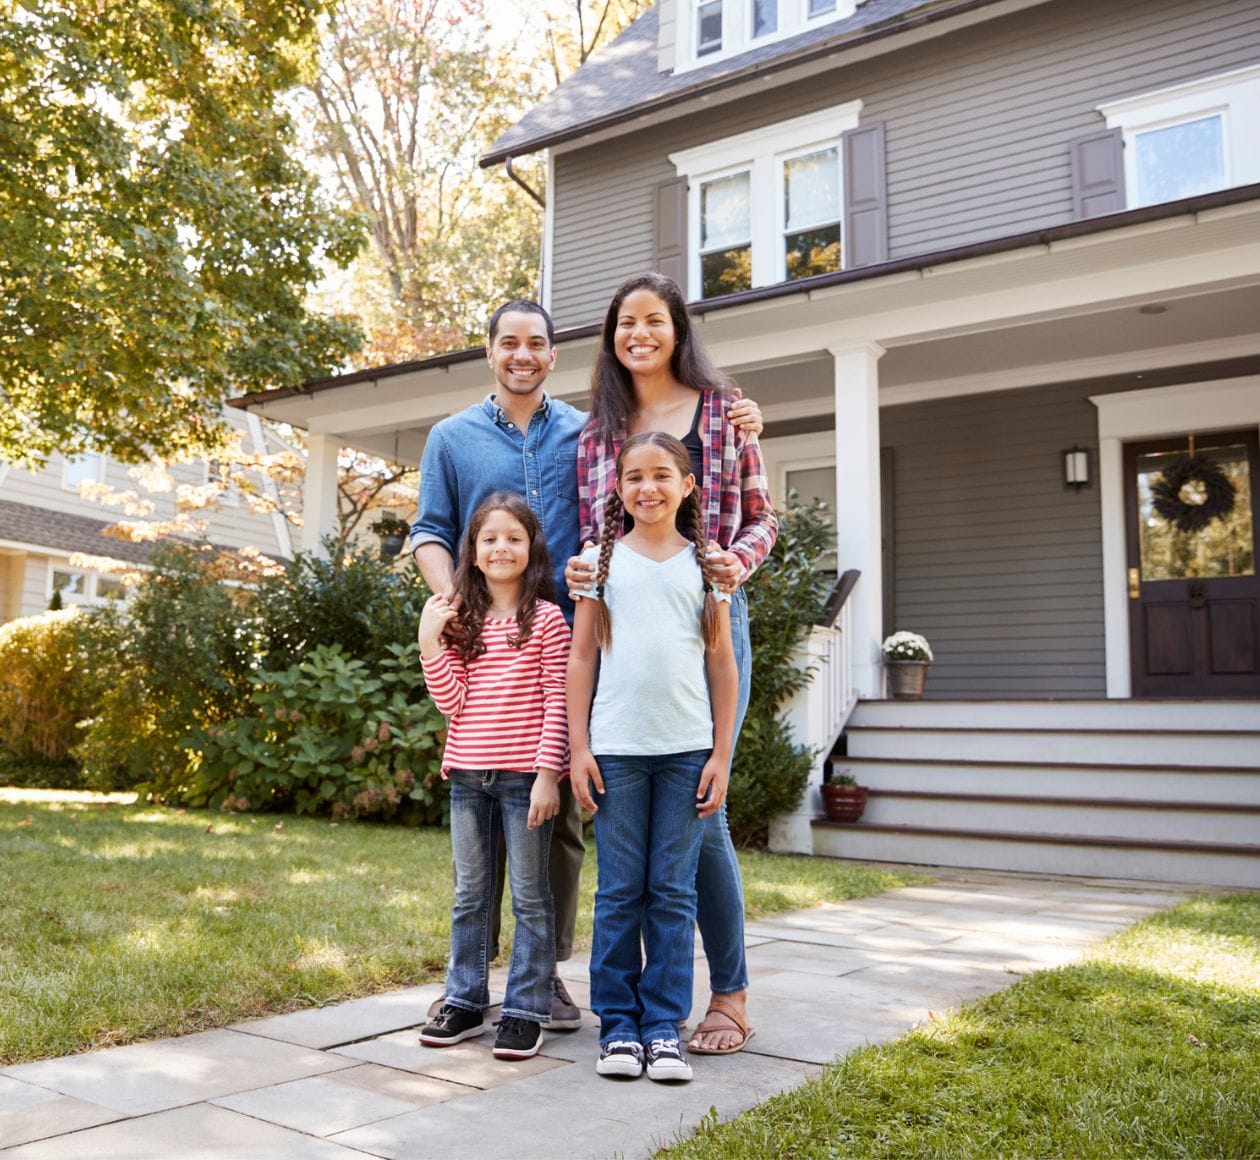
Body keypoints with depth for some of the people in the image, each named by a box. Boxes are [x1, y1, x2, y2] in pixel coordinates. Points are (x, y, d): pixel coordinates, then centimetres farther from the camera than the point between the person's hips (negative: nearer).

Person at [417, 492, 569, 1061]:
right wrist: (430, 641, -8)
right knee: (469, 895, 14)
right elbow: (453, 701, 2)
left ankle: (526, 1010, 14)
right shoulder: (460, 620, 8)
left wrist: (547, 774, -13)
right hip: (468, 775, 5)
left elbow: (556, 704, -7)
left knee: (530, 896, 5)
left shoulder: (546, 619, -4)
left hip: (524, 775, -4)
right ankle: (464, 1001, 26)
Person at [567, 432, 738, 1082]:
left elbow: (722, 662, 7)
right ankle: (618, 1024, 16)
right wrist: (578, 747, -1)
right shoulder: (601, 559, 6)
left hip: (687, 749, 1)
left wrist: (721, 754, 2)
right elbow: (582, 657, 5)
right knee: (619, 892, 5)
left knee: (674, 892, 5)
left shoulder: (704, 564, 7)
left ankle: (664, 1026, 15)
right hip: (616, 748, 0)